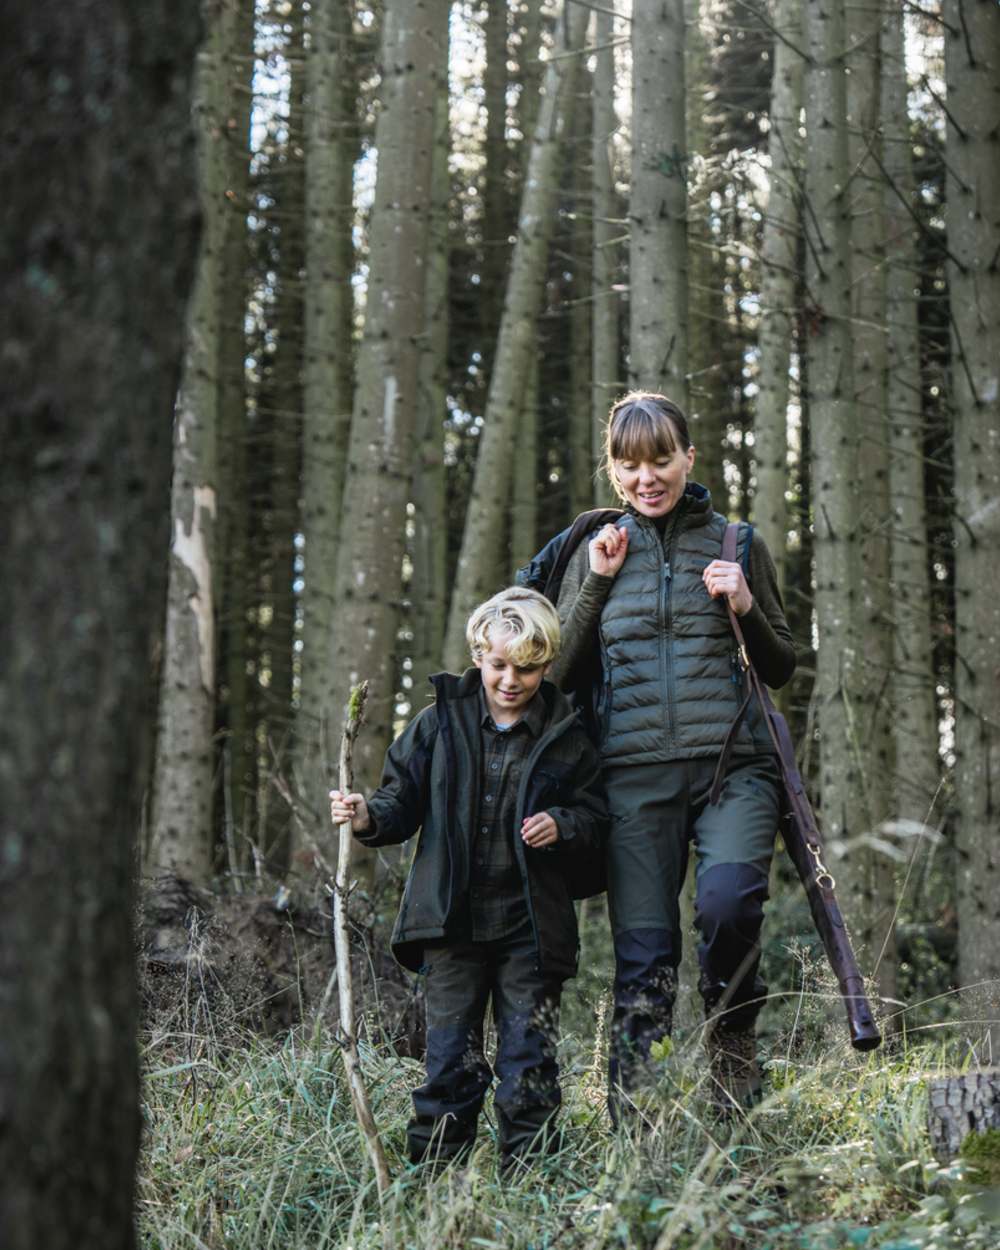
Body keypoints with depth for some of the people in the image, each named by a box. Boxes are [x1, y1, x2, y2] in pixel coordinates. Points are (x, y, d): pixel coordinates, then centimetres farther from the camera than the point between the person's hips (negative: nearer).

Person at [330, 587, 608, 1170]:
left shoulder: (567, 737, 3)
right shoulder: (440, 721, 4)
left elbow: (596, 820, 8)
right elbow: (404, 801, 7)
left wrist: (562, 826, -12)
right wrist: (369, 817, -13)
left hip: (531, 925, 0)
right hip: (451, 921, 0)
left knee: (530, 1057, 1)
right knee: (451, 1058, 3)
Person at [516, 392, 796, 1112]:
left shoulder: (739, 545, 11)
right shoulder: (596, 553, 13)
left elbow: (782, 669, 15)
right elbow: (565, 675, 9)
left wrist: (747, 610, -3)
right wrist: (597, 587, -2)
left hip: (732, 764, -1)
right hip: (634, 774, 1)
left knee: (728, 901, -26)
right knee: (643, 947, -3)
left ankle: (733, 1029, 1)